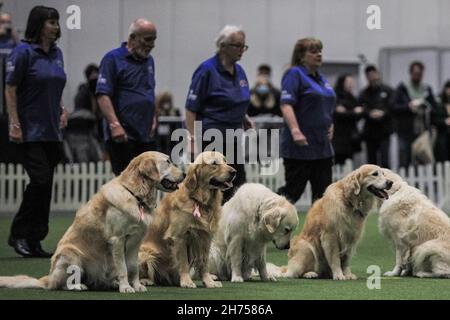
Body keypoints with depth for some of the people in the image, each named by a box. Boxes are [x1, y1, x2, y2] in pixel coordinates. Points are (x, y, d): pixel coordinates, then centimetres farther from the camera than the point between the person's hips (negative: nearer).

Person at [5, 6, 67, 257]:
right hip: (30, 131, -7)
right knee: (40, 180, -14)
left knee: (46, 185, 5)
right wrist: (15, 124, -15)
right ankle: (19, 234, -1)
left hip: (52, 131, 7)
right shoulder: (24, 52, -10)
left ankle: (34, 241, 10)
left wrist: (62, 110, 10)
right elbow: (10, 91, -10)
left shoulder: (57, 53, 12)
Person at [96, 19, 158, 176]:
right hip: (122, 134, -7)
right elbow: (103, 95, -14)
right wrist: (115, 125, -23)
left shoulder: (148, 60, 17)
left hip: (144, 133, 7)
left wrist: (153, 119, 18)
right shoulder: (113, 59, -6)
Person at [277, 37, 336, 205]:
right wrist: (295, 131, -32)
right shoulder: (294, 75, -8)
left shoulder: (321, 78, 17)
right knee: (292, 191, -5)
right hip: (300, 146, -8)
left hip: (322, 146, 8)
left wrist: (330, 126, 11)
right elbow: (286, 104, -20)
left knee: (323, 192, 4)